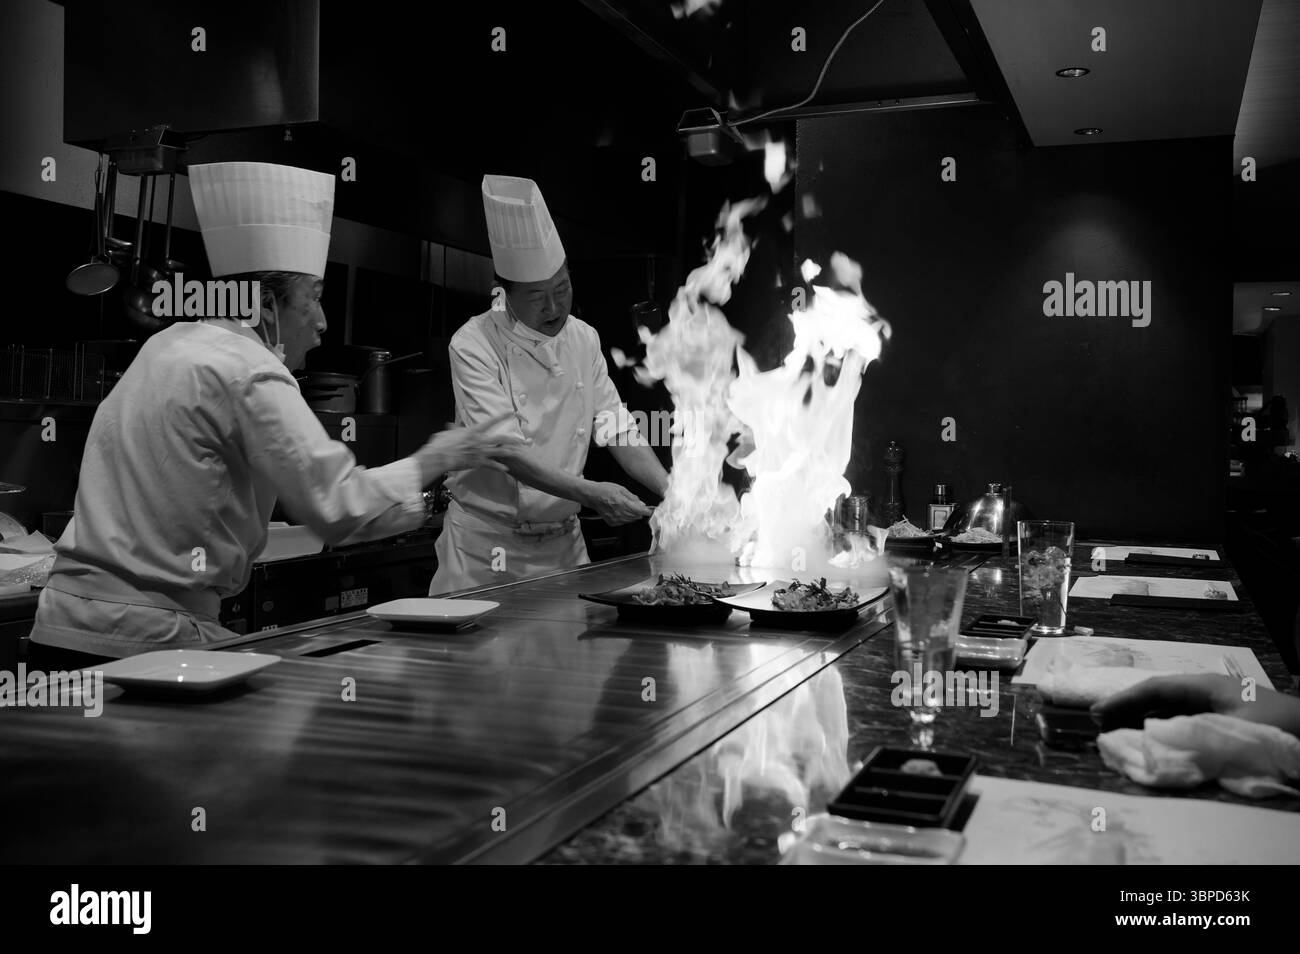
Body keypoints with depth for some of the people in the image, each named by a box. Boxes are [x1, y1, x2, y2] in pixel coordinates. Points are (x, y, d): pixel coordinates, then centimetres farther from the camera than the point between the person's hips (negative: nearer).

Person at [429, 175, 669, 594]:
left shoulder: (583, 339, 5)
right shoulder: (475, 344, -13)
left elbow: (617, 430, 5)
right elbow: (505, 450, -22)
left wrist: (674, 492, -8)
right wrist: (588, 493, -29)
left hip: (564, 541, 5)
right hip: (487, 546, -5)